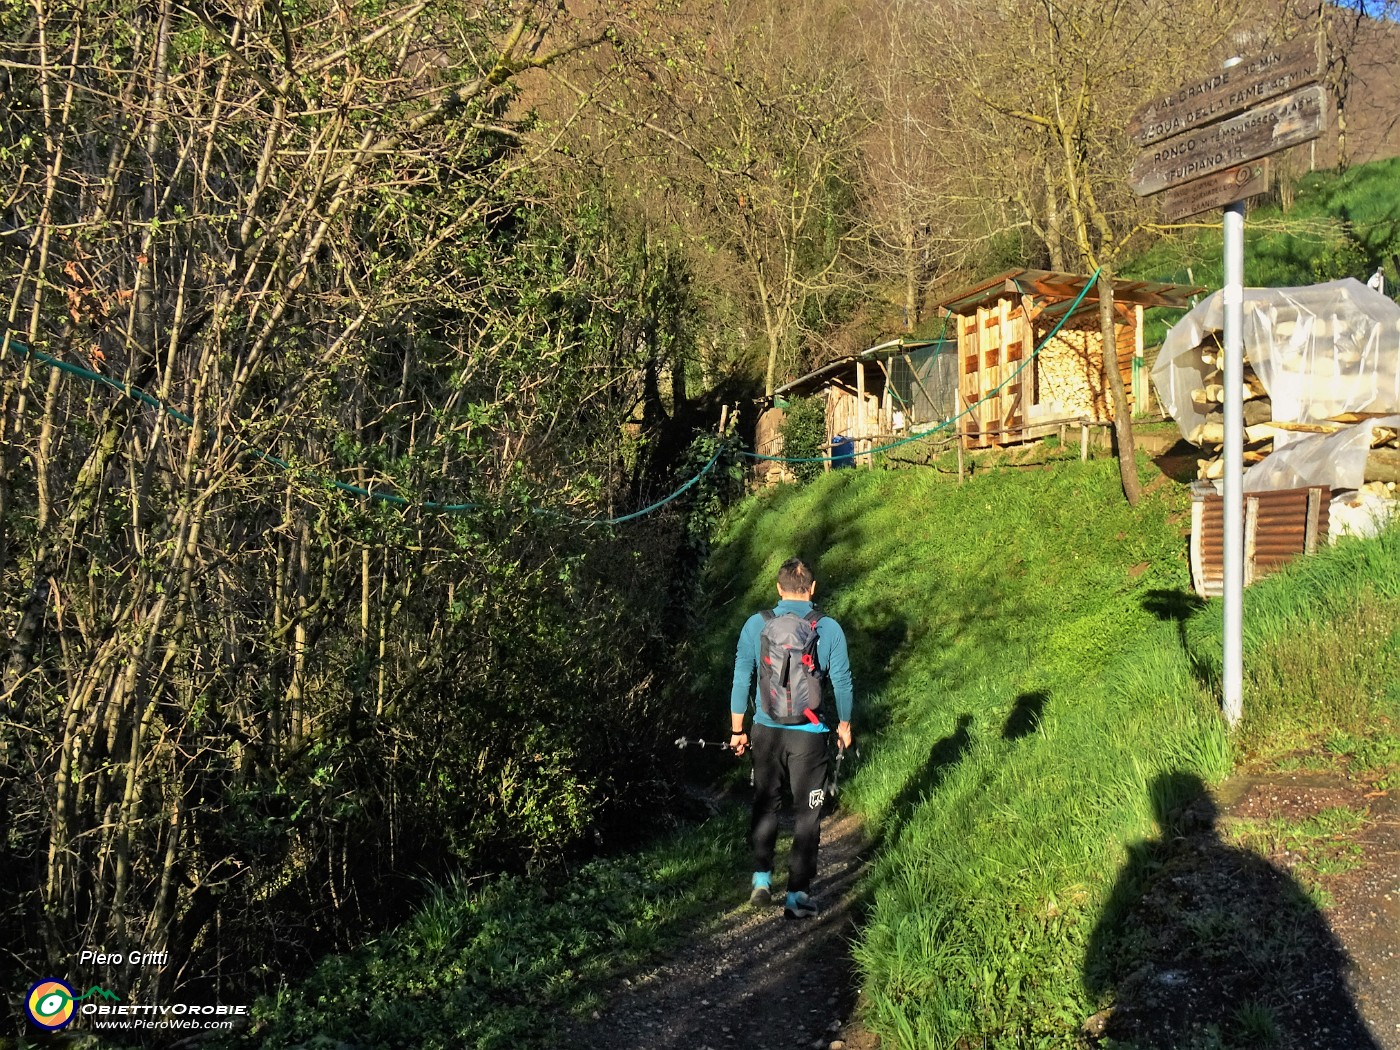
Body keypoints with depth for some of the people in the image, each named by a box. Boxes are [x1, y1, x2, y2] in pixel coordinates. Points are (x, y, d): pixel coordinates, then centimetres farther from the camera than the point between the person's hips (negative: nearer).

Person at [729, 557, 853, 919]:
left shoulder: (756, 625, -4)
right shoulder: (829, 629, -6)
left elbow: (741, 680, 0)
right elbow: (842, 682, 0)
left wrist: (737, 730, 10)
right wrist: (844, 725, 16)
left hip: (766, 730, 2)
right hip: (809, 736, -1)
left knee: (765, 806, 20)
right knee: (807, 814, 8)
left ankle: (762, 878, 21)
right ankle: (797, 895, 10)